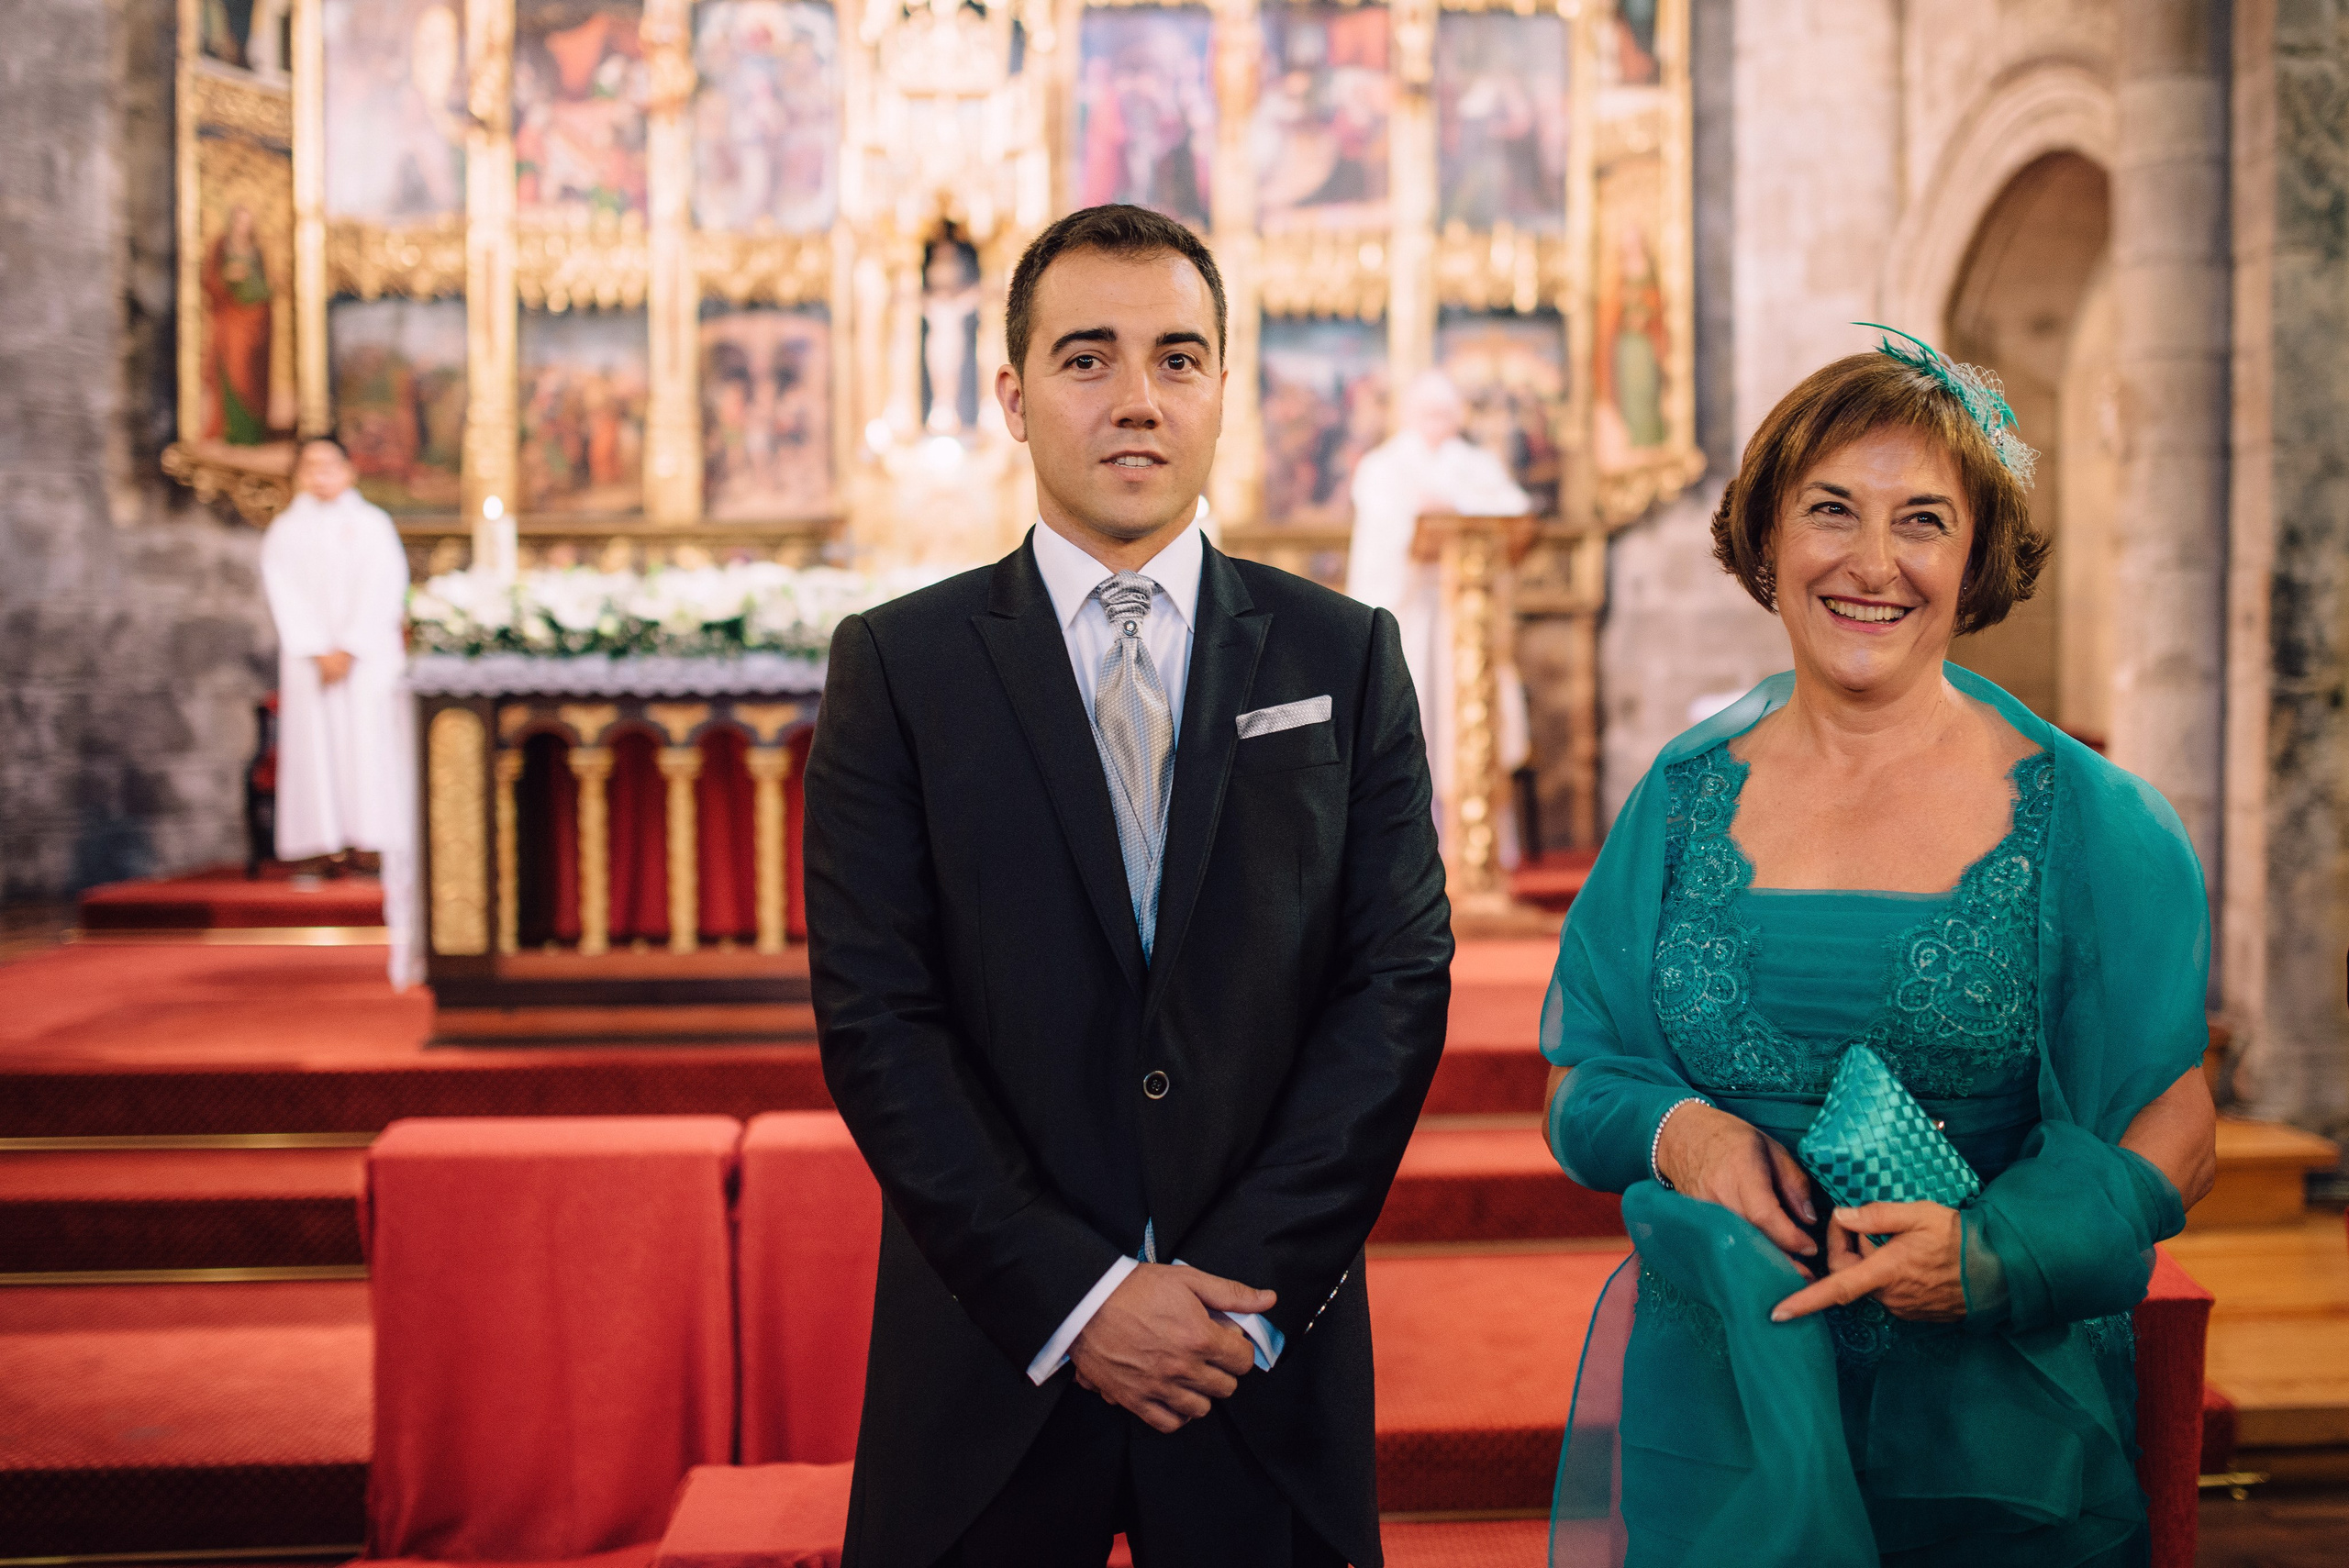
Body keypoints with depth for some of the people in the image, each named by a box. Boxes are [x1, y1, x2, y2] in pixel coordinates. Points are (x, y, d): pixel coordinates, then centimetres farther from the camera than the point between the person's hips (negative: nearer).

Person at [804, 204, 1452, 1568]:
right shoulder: (899, 666, -1)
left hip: (1271, 1354, 1)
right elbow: (876, 1019, -7)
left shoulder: (1345, 656, 3)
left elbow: (1401, 980, -2)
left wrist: (1248, 1288, -11)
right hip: (993, 1368, -1)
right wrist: (1072, 1297, -13)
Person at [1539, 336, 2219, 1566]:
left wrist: (1996, 1251, -21)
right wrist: (1679, 1131, -15)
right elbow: (1582, 1081, 7)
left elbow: (2171, 1138, -4)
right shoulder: (1686, 800, 2)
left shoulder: (2088, 824, -4)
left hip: (1996, 1425, -1)